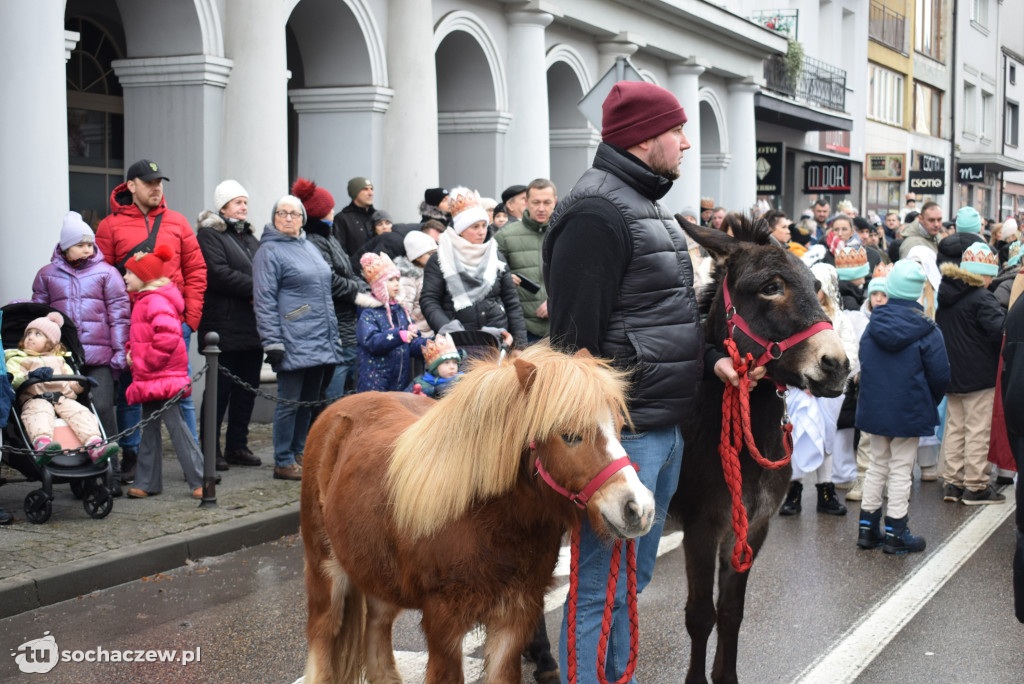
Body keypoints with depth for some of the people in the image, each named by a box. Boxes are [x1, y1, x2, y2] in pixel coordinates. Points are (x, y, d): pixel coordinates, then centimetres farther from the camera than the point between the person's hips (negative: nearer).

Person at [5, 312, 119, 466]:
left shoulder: (59, 360, 37)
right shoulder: (17, 360, 25)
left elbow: (72, 384, 29)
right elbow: (13, 380, 3)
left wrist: (81, 384, 5)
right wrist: (31, 375, -18)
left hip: (64, 398, 3)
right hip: (35, 399, -3)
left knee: (80, 412, -26)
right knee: (39, 414, -38)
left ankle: (95, 446, -47)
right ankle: (42, 445, -66)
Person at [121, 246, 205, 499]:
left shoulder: (156, 301, -16)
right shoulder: (143, 300, 17)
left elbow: (168, 336, -29)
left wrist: (149, 360, -20)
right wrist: (131, 351, 10)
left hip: (164, 378, -11)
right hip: (149, 379, 11)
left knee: (176, 426, -8)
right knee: (149, 429, 14)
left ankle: (200, 481, -3)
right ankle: (148, 482, 21)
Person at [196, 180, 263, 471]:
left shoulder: (250, 237, 22)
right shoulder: (209, 235, -3)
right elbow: (218, 273, -16)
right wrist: (255, 288, -16)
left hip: (252, 326, 8)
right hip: (224, 327, -8)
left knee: (247, 388, 10)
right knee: (220, 389, -4)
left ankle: (237, 446, 18)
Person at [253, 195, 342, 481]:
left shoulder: (310, 247, 19)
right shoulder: (269, 251, -4)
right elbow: (264, 300, -10)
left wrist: (333, 336, 18)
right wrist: (272, 342, -17)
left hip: (320, 342, 7)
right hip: (293, 342, -7)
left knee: (309, 400, 11)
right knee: (290, 401, -4)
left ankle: (298, 453, 20)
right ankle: (284, 462, 3)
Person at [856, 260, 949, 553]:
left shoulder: (872, 326, -3)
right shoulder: (926, 331, -14)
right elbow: (940, 375, -10)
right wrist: (930, 402, 8)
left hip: (874, 408, 4)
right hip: (909, 412, -4)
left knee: (877, 466, 16)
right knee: (901, 469, 4)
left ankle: (868, 528, 19)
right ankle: (895, 533, 9)